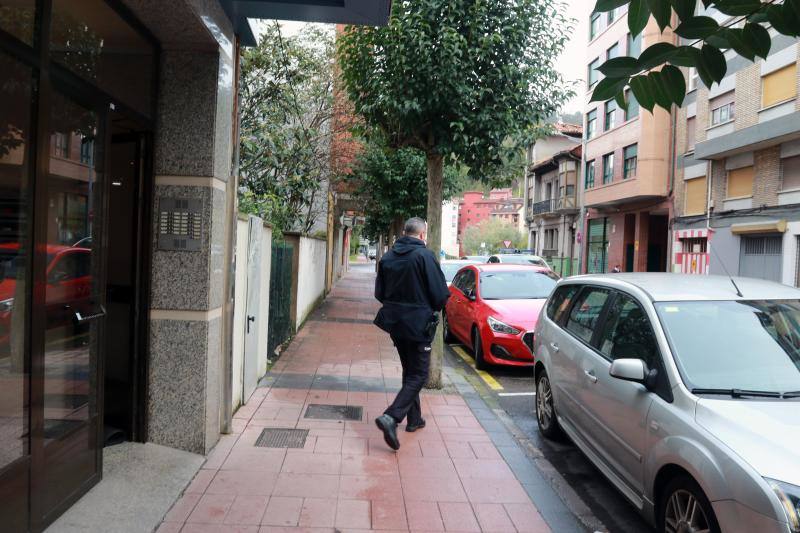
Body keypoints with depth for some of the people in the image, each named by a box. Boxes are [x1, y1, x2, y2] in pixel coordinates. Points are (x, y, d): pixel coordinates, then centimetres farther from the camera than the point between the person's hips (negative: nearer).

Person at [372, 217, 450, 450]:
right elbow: (441, 295, -15)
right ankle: (391, 417, -14)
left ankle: (414, 419, 30)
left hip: (394, 323, 7)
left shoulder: (388, 257, 3)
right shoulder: (424, 256, -15)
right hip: (418, 324, -7)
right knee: (418, 375, 2)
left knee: (409, 371, 21)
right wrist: (433, 308, 5)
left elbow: (379, 293, 9)